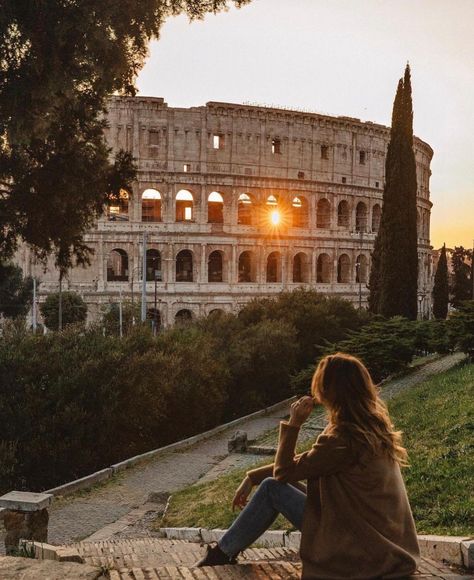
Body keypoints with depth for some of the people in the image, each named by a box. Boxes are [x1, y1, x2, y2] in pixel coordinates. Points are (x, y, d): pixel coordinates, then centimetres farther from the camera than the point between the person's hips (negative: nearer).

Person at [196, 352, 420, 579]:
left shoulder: (343, 438, -25)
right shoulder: (373, 423, 4)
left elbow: (283, 471, -12)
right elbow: (303, 462, 10)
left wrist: (293, 423, -10)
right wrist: (252, 477, 11)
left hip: (359, 549, -8)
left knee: (272, 488, -1)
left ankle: (223, 553, 18)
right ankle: (226, 550, 25)